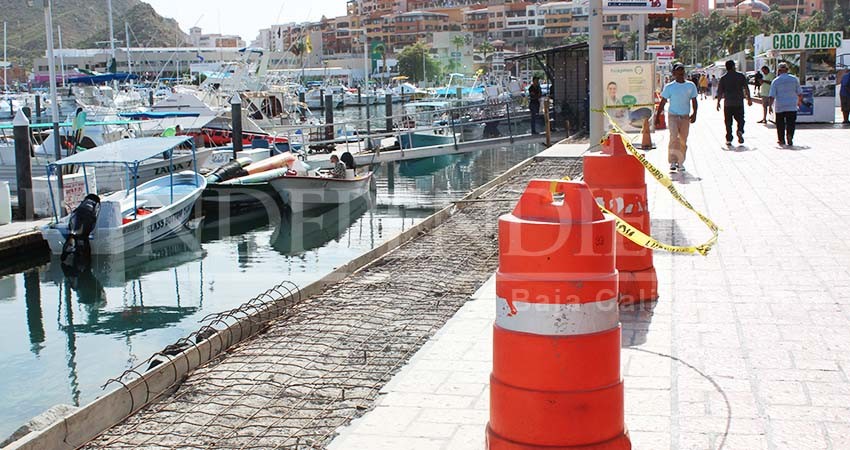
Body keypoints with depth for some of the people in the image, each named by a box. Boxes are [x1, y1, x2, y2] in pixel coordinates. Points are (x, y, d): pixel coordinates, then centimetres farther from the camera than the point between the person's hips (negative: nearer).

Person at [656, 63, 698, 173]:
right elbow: (663, 102, 3)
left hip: (685, 117, 3)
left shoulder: (691, 85, 5)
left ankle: (680, 162, 15)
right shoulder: (669, 87, -1)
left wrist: (694, 113, -5)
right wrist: (657, 116, 0)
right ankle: (673, 162, -14)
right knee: (674, 138, -16)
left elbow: (694, 101, 9)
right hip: (672, 116, -2)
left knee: (683, 140, 5)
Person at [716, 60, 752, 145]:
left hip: (728, 104, 0)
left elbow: (720, 92, 1)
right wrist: (749, 99, 9)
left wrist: (718, 102, 9)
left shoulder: (723, 78, 1)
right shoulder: (741, 76, 1)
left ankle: (729, 139, 2)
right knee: (740, 119, 11)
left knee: (728, 122, 5)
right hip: (739, 103, 0)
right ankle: (740, 131, -17)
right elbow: (746, 88, 1)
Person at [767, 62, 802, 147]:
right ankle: (789, 135, -22)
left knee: (780, 124, 10)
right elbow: (799, 92, 10)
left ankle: (781, 140, 14)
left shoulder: (775, 81, -3)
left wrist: (770, 105, -1)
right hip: (792, 106, 1)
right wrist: (799, 101, 26)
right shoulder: (794, 79, 3)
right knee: (791, 123, 1)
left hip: (779, 106, -1)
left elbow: (772, 95, -8)